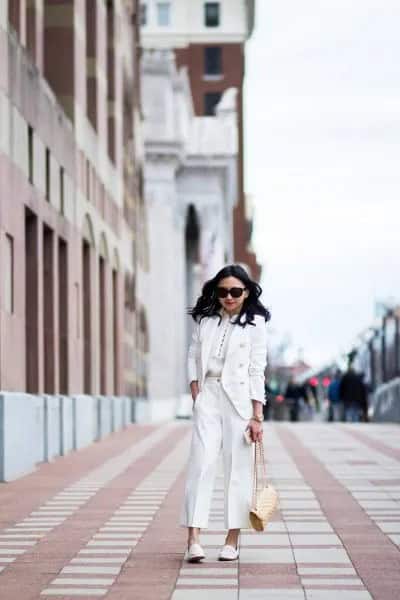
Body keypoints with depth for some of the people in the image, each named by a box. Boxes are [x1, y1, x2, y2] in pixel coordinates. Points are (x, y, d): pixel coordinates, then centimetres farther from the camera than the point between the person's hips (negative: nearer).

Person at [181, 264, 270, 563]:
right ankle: (194, 539, -13)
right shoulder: (205, 320, 10)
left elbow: (257, 371, -2)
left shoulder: (255, 324, 1)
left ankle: (232, 540, 8)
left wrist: (257, 416, -7)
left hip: (239, 399, -2)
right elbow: (193, 358, 14)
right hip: (208, 396, 2)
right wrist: (196, 396, 1)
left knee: (238, 468, 1)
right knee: (201, 463, -8)